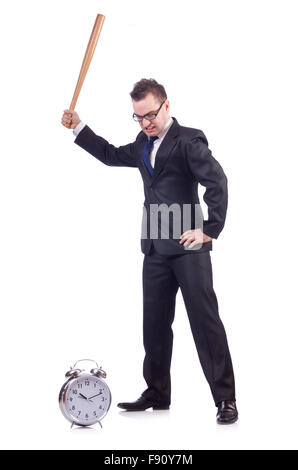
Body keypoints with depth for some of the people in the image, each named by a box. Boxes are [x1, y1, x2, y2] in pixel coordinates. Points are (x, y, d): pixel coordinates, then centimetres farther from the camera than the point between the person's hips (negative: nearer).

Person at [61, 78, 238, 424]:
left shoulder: (188, 139, -8)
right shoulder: (143, 145, 16)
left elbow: (217, 182, -18)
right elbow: (111, 155, 32)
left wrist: (209, 230, -23)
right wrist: (78, 127, 28)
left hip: (188, 246, -8)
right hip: (155, 249, 8)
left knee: (206, 321, -6)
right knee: (154, 324, 12)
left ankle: (225, 399, 1)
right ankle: (157, 394, 24)